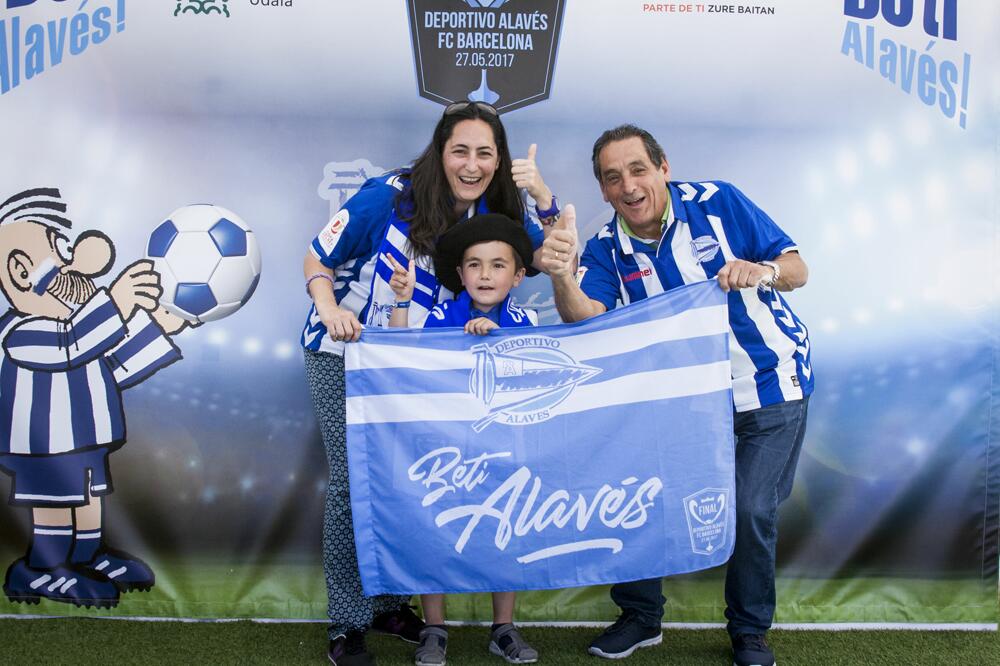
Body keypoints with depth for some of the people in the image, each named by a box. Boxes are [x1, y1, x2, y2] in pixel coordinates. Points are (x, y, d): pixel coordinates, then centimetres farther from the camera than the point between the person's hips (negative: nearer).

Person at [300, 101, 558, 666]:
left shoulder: (496, 214, -6)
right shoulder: (391, 195, -19)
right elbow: (319, 260, -11)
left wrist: (544, 195, -25)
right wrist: (330, 309, -31)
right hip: (344, 352, -4)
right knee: (353, 483, -4)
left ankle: (390, 603, 27)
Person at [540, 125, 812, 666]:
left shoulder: (717, 203, -13)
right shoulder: (607, 249, -6)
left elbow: (796, 270, -9)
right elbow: (586, 318, -24)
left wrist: (761, 271, -32)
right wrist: (561, 276, -45)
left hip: (770, 382, -3)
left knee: (751, 508, -7)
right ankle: (640, 616, 20)